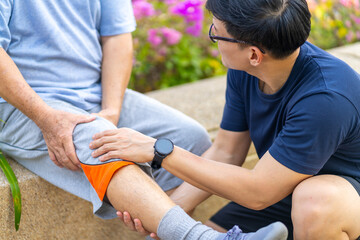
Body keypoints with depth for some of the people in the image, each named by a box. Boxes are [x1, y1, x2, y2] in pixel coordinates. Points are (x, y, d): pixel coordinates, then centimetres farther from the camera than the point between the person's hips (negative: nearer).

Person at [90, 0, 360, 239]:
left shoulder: (327, 96, -35)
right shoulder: (243, 72, -10)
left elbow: (257, 194, -30)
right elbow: (225, 153, 1)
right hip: (280, 186, 6)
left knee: (316, 202, -40)